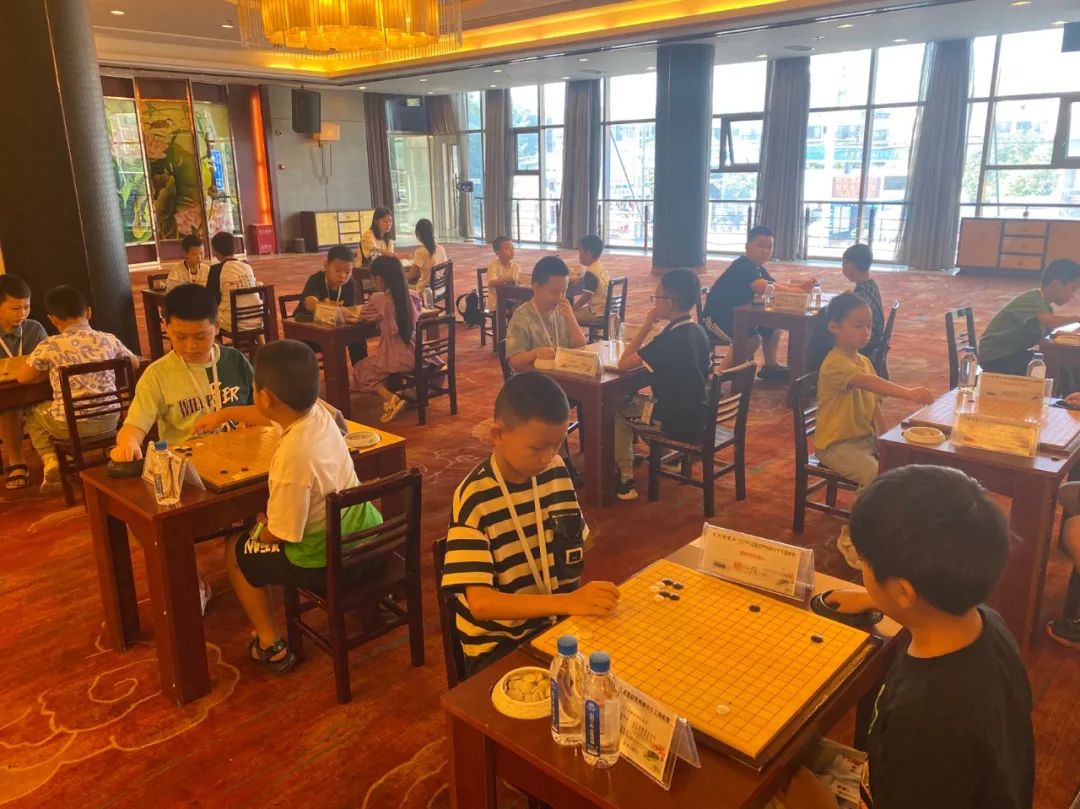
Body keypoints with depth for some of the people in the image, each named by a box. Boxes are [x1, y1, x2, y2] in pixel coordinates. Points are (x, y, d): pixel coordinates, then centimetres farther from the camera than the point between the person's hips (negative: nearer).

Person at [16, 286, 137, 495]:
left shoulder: (49, 346, -7)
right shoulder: (108, 339, 1)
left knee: (32, 413, 27)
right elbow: (134, 363, 16)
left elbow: (22, 377, 0)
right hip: (109, 419, 3)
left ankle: (50, 461, 10)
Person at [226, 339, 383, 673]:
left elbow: (280, 535, -21)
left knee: (237, 550, 16)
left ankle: (271, 645, 22)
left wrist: (260, 528, 1)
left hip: (327, 563, -8)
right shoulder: (319, 413, -10)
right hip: (365, 537, 8)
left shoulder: (293, 457, -33)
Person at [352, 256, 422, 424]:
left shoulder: (378, 299, -13)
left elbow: (362, 316, 3)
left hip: (397, 359, -6)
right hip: (416, 355, 7)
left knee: (360, 370, 18)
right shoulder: (413, 296, 2)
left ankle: (390, 398, -4)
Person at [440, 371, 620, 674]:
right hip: (500, 646, -5)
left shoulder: (555, 471, -2)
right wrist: (569, 603, -34)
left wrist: (585, 601, -6)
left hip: (557, 624, 6)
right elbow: (480, 602, -24)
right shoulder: (474, 498, -18)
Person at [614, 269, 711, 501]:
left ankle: (625, 478, 14)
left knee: (616, 411, 12)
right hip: (698, 415, 8)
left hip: (678, 423, -8)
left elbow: (623, 364, -18)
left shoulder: (669, 339, -23)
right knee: (633, 401, 26)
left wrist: (646, 326, -12)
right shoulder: (698, 331, 2)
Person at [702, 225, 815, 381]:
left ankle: (770, 365, 21)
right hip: (715, 319, -10)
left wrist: (800, 287, -10)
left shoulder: (758, 268, 12)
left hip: (735, 315, 10)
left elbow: (776, 286, 9)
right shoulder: (743, 266, -21)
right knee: (754, 338, -28)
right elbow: (763, 287, -37)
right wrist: (793, 291, -30)